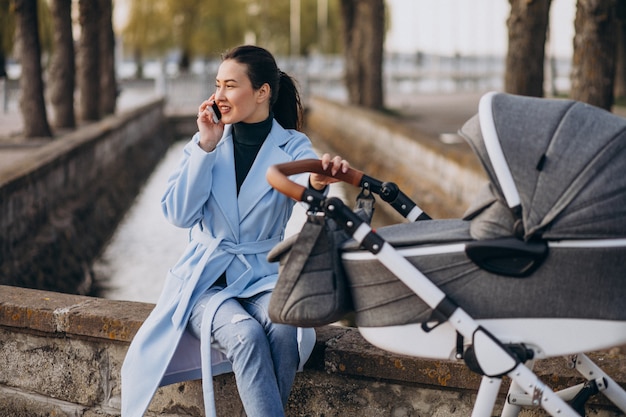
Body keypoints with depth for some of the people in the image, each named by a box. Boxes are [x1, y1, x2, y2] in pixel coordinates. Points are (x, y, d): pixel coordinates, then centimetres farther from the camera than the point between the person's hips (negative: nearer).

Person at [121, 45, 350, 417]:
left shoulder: (292, 146, 0)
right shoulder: (205, 142, 7)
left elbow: (304, 189, -25)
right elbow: (179, 214, -5)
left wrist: (319, 180, -50)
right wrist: (207, 146, -10)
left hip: (264, 276, 0)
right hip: (206, 278, 1)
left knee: (284, 329, -34)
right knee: (245, 334, -32)